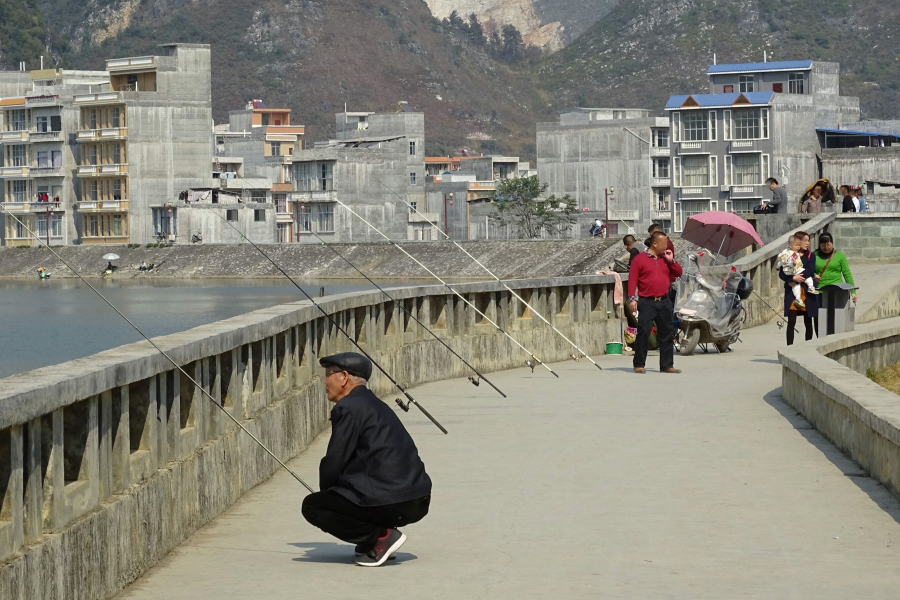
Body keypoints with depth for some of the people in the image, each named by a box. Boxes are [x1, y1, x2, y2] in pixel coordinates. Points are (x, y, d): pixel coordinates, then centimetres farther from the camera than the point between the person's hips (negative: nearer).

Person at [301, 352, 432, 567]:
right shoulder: (375, 404, 19)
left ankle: (381, 536, -7)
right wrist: (331, 494, 25)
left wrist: (326, 492, 11)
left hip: (391, 504, -9)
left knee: (311, 506, 1)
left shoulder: (348, 408, -9)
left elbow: (334, 463, -8)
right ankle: (382, 531, 14)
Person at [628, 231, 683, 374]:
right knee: (643, 334, -6)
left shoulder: (666, 259, 14)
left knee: (667, 334, 6)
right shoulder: (640, 259, -2)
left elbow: (678, 273, 16)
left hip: (664, 302, 5)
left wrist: (671, 260, 2)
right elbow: (632, 280, -6)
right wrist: (632, 299, -14)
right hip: (647, 302, -5)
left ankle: (667, 365, 12)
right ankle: (639, 365, 1)